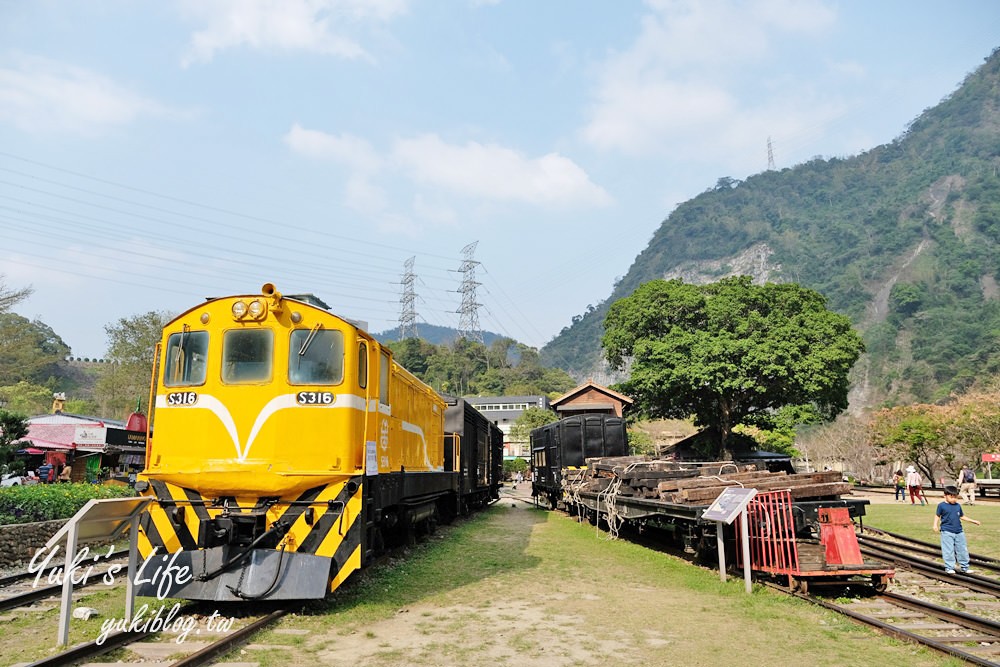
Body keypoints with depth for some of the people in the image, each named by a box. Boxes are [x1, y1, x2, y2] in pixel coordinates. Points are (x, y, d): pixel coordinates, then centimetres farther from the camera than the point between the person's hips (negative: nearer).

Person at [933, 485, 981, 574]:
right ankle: (949, 568, 3)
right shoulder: (942, 505, -6)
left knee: (962, 550, 12)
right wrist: (935, 525, -11)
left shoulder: (958, 506, 8)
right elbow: (937, 515, 1)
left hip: (959, 532, 5)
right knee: (948, 551, -5)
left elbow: (962, 516, 20)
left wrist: (973, 521, 18)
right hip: (947, 532, -5)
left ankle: (964, 567, 25)